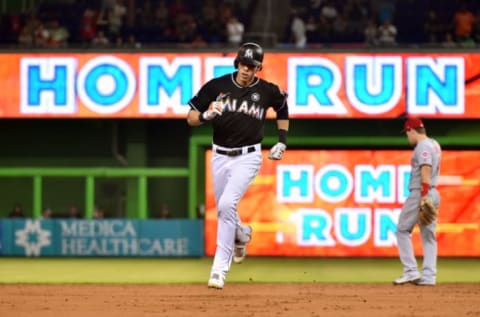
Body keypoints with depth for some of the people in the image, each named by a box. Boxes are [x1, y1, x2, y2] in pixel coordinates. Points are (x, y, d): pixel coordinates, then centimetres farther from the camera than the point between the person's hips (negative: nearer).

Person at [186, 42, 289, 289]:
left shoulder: (267, 91, -5)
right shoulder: (217, 86, -6)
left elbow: (282, 107, 18)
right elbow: (191, 118, -3)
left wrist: (282, 141, 12)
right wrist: (206, 115, -25)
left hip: (247, 157, -3)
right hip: (220, 156, 3)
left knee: (227, 204, -22)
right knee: (223, 210, 14)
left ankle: (219, 268, -18)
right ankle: (242, 234, 52)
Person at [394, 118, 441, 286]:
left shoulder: (422, 146, -13)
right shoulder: (435, 145, 16)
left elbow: (426, 171, -22)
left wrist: (424, 197, -27)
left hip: (420, 193, -9)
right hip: (433, 193, 9)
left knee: (403, 230, 0)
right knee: (428, 236, 7)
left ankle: (411, 271, -6)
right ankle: (428, 276, 4)